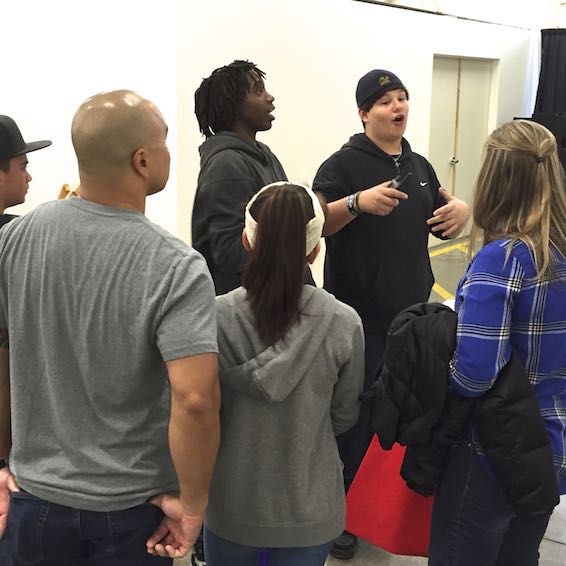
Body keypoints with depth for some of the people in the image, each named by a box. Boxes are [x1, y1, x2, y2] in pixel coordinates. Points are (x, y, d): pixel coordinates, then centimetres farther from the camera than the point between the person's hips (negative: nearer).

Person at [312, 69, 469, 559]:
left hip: (412, 312, 6)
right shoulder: (344, 163, -8)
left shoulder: (419, 166, 12)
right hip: (359, 316, -6)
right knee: (354, 414, 1)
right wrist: (358, 202, -34)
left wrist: (459, 210, -2)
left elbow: (442, 226, 20)